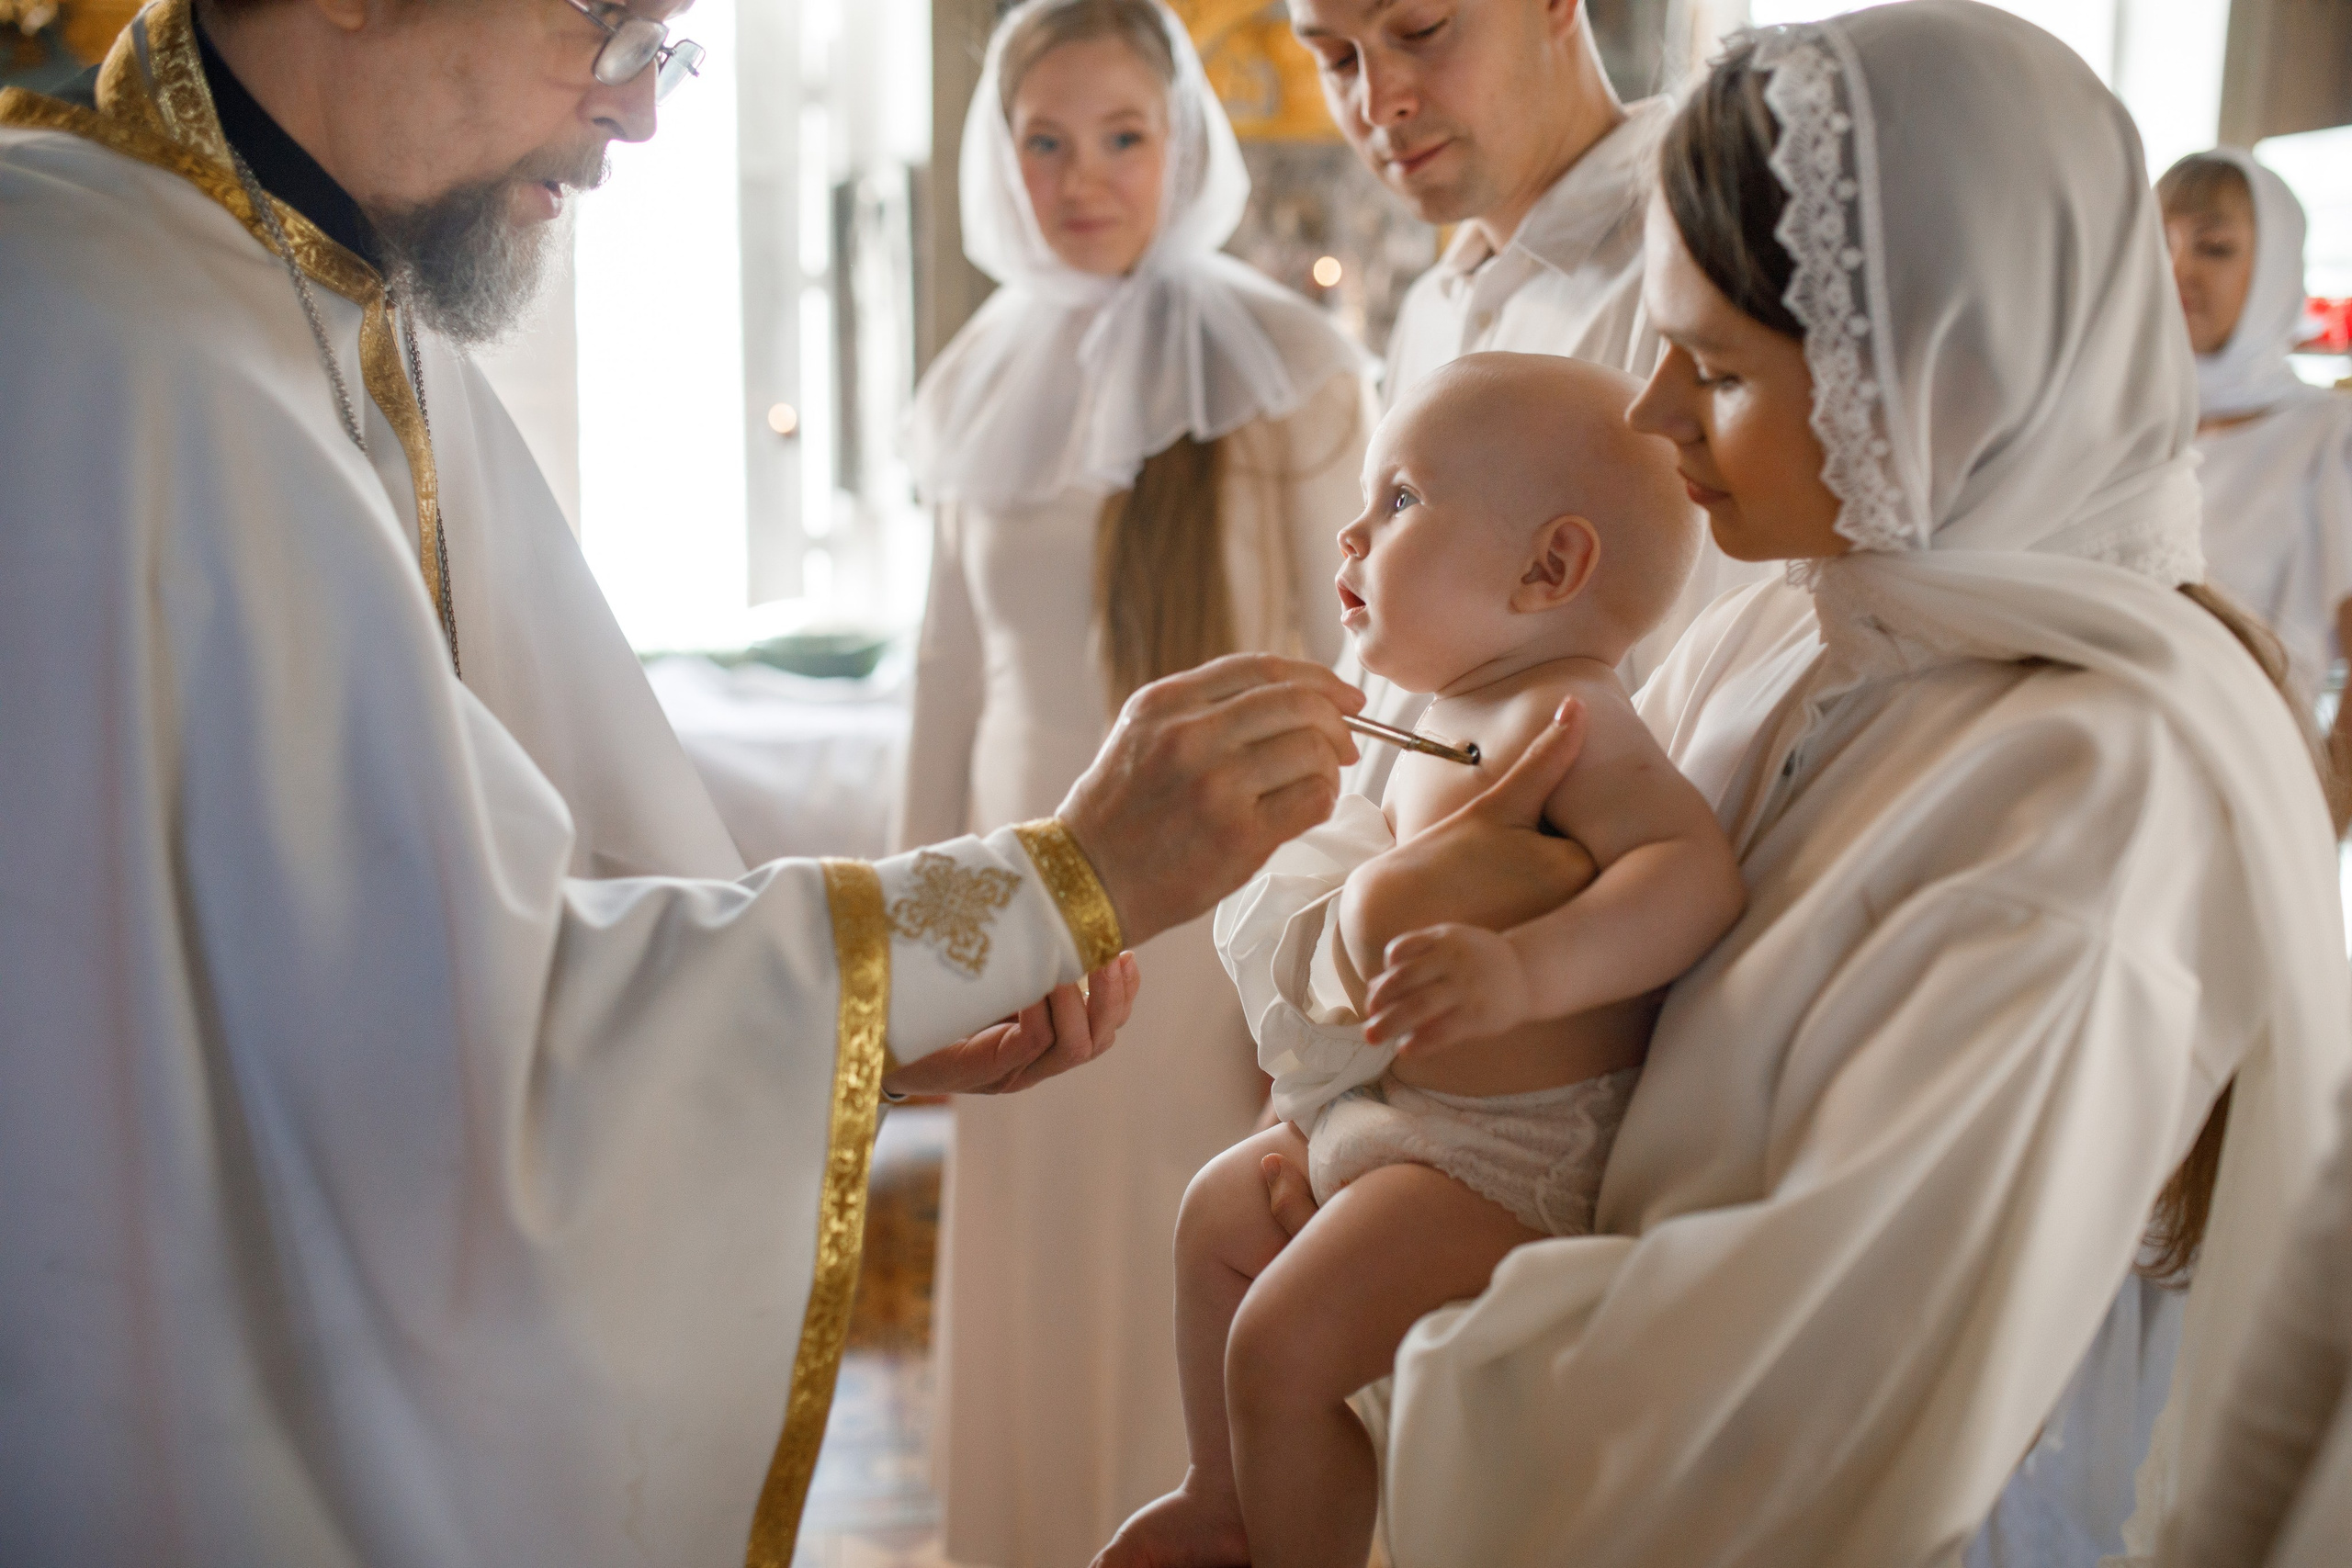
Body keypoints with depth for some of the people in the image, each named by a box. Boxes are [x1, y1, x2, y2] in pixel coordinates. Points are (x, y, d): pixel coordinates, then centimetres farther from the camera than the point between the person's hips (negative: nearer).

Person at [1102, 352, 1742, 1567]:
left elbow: (1698, 867, -34)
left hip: (1514, 1150, -11)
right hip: (1402, 1107, 11)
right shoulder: (1459, 719, 10)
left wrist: (1520, 971, -44)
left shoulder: (1563, 715, -21)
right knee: (1220, 1213, 23)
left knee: (1282, 1347, -15)